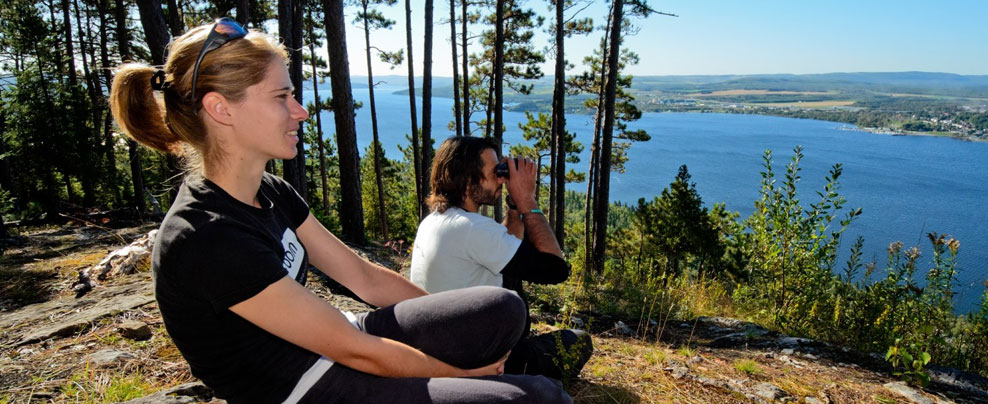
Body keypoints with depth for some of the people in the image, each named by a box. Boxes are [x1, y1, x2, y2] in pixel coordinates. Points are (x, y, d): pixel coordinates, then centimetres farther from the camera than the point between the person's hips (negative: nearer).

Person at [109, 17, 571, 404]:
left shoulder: (271, 193, 2)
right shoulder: (206, 239, -25)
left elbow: (365, 278, 6)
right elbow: (358, 351, -21)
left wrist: (466, 327, 6)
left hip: (323, 347, 8)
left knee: (503, 309, 0)